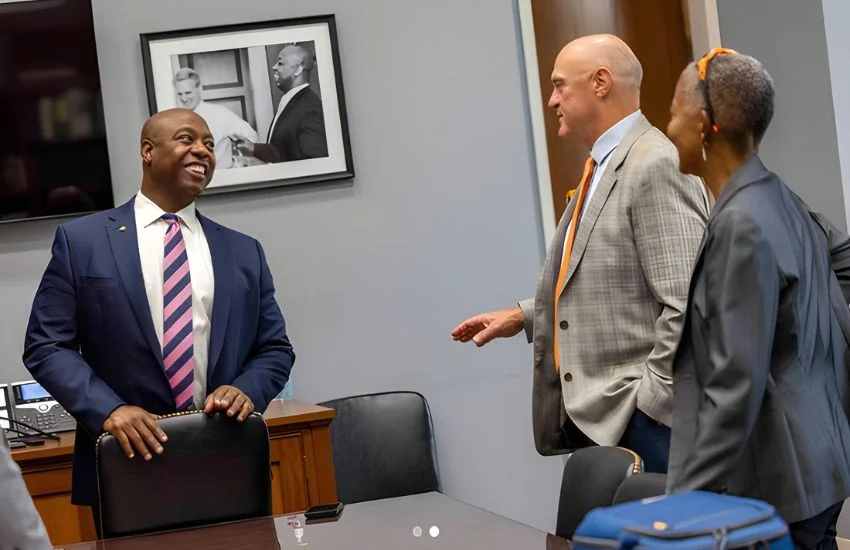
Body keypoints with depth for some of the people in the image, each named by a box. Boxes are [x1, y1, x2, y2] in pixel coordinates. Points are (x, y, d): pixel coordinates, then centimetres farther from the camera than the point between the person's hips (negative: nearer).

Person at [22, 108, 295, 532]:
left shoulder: (243, 251, 10)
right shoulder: (81, 240, 1)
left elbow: (274, 349, 12)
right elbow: (47, 346, -3)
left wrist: (247, 390, -10)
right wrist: (107, 409, -18)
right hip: (127, 461, -2)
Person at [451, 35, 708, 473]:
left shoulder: (655, 166, -15)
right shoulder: (603, 168, 14)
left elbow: (686, 304, -21)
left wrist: (649, 405, -18)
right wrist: (523, 316, 13)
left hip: (641, 420, -9)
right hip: (596, 415, 9)